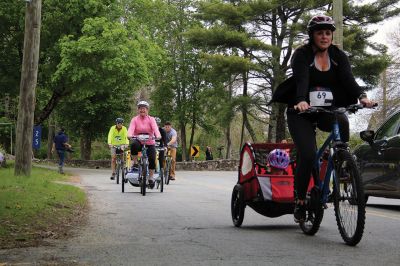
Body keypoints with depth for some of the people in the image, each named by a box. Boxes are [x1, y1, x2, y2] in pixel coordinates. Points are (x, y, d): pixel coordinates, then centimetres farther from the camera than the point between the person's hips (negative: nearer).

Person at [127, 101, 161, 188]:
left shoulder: (151, 119, -1)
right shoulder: (134, 119, -1)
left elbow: (155, 128, -18)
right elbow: (131, 128, -18)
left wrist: (158, 135, -40)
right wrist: (129, 135, -42)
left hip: (150, 143, 1)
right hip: (139, 142, -1)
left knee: (152, 159, -17)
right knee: (134, 144, -35)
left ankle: (151, 177, 3)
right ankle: (135, 162, -15)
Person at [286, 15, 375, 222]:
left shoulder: (338, 56, 3)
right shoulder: (302, 55, -7)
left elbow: (348, 78, -13)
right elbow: (301, 80, -25)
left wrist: (361, 96, -34)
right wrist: (301, 101, -46)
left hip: (328, 111, 3)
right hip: (302, 113, -2)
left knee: (342, 122, -33)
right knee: (307, 155, -19)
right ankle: (300, 201, -2)